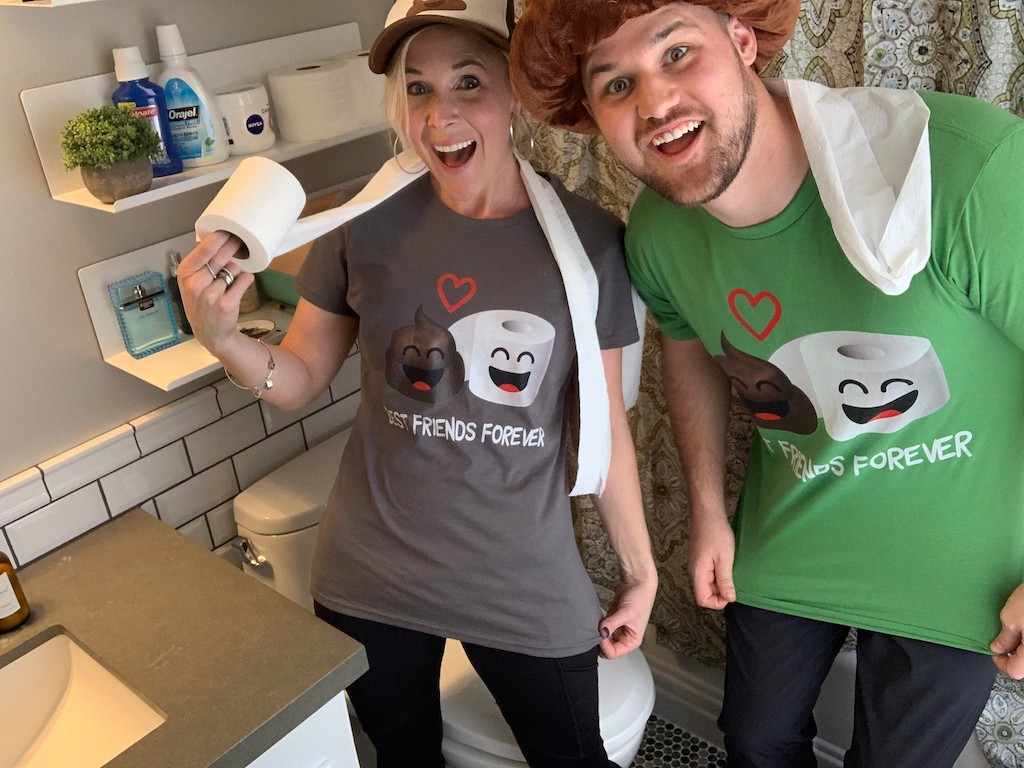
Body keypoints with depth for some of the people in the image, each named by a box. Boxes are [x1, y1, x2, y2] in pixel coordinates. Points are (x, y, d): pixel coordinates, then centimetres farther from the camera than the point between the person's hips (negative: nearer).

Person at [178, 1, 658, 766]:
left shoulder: (587, 238, -10)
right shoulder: (369, 222, -9)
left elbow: (604, 424, -2)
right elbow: (300, 379, 1)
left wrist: (641, 570, 5)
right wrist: (221, 336, -20)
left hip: (529, 585, 0)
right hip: (371, 579, 1)